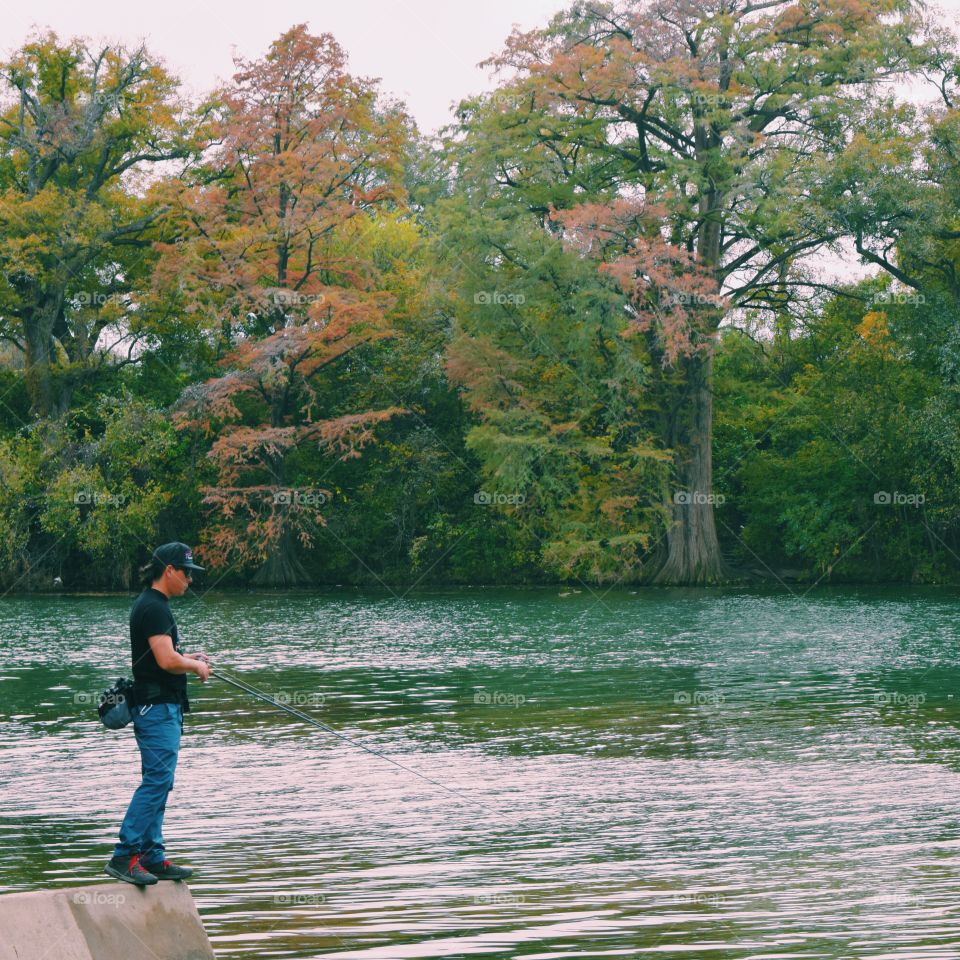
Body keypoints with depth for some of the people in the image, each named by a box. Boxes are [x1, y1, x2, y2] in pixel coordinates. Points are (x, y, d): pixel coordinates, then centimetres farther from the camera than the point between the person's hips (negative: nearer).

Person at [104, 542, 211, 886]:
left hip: (159, 707, 11)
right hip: (158, 706, -11)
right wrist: (196, 666, -5)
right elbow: (167, 661, -23)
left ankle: (153, 859, 13)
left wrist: (187, 658, 15)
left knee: (156, 784, 10)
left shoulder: (148, 604, 18)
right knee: (157, 782, -13)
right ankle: (124, 856, -14)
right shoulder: (154, 607, -15)